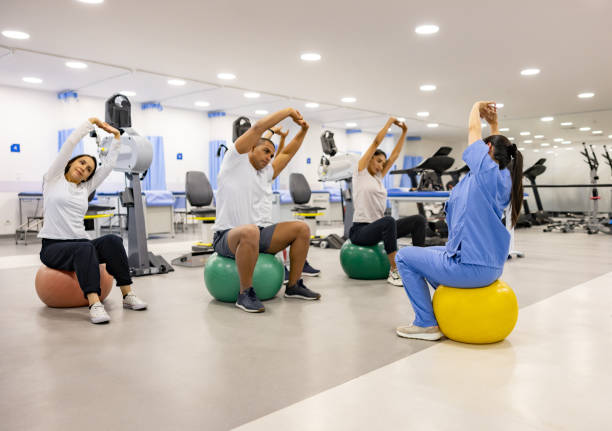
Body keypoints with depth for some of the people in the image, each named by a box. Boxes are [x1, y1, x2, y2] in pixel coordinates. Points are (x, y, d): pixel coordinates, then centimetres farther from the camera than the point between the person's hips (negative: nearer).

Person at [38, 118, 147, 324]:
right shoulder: (53, 179, 5)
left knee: (112, 240, -27)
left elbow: (108, 164, 12)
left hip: (80, 245, 4)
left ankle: (128, 295, -28)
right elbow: (70, 143, -2)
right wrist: (91, 122, 3)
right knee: (85, 248, -38)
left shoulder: (85, 188, 15)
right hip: (53, 247, -4)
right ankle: (94, 304, -50)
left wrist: (116, 136, 11)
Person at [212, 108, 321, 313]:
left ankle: (293, 286, 6)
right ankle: (245, 294, -24)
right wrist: (289, 111, -1)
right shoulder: (235, 160, -3)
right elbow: (258, 127, -8)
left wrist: (303, 131, 18)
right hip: (227, 236, -8)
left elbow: (287, 153, 26)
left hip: (254, 233, 8)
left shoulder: (264, 174, 17)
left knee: (302, 229, -4)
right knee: (250, 232, -43)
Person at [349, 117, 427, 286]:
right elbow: (376, 142, -4)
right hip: (360, 230, -8)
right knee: (388, 221, -40)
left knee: (419, 220, -9)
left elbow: (394, 155, 18)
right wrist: (390, 122, 2)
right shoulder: (361, 172, -1)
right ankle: (394, 271, -30)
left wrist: (404, 132, 16)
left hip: (379, 228, 8)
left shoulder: (379, 177, 17)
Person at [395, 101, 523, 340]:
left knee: (405, 257, 6)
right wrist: (495, 123, 31)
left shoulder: (487, 171, -14)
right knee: (430, 254, 31)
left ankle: (426, 324, 6)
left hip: (469, 267, -9)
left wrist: (477, 106, 17)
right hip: (492, 267, 10)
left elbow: (473, 129, 0)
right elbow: (501, 147, 30)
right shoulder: (504, 179, 7)